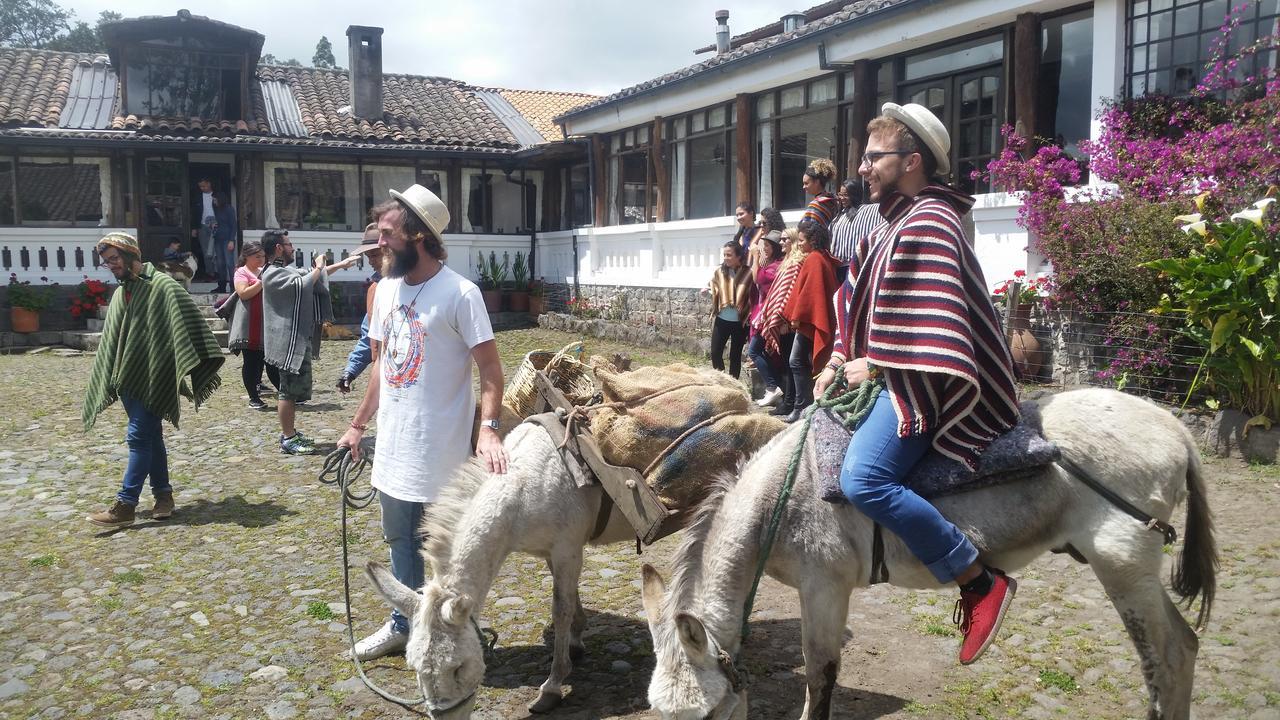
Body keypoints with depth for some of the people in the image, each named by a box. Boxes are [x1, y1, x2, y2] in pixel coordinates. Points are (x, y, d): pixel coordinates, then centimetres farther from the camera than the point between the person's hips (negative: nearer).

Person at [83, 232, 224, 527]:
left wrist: (193, 367, -24)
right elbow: (111, 341, 22)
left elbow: (187, 322, -18)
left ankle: (125, 505, -5)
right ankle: (163, 494, 20)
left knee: (139, 437, -7)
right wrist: (111, 382, 20)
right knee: (151, 437, 12)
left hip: (151, 379, -8)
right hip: (129, 379, 8)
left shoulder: (161, 285, -10)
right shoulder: (120, 294, 16)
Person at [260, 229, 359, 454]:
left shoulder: (288, 270, 14)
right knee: (289, 390, -6)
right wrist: (318, 267, -10)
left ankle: (289, 432, 26)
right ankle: (288, 440, -1)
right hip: (289, 341, -10)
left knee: (292, 388, 17)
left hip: (299, 340, 10)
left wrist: (341, 264, 27)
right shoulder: (273, 274, -16)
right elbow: (303, 284, -27)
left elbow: (310, 276, 27)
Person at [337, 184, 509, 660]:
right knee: (400, 542, 21)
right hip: (392, 448, 7)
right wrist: (358, 426, 19)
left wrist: (488, 428, -30)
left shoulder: (459, 294, -16)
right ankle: (403, 625, 40)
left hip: (440, 456, -7)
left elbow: (490, 370, -16)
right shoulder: (386, 289, 7)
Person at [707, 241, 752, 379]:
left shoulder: (748, 273, -7)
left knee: (735, 356, 7)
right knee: (715, 353, 1)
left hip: (739, 321, -3)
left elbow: (752, 298, -5)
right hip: (721, 320, 3)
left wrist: (748, 318, -8)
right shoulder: (719, 271, 2)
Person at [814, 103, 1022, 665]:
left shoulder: (927, 223, -15)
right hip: (893, 373, 12)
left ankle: (982, 583, -16)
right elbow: (860, 300, 21)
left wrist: (874, 365, -15)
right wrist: (840, 360, 9)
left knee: (863, 479, -28)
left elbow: (926, 324, -24)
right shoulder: (899, 222, 18)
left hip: (924, 383, -12)